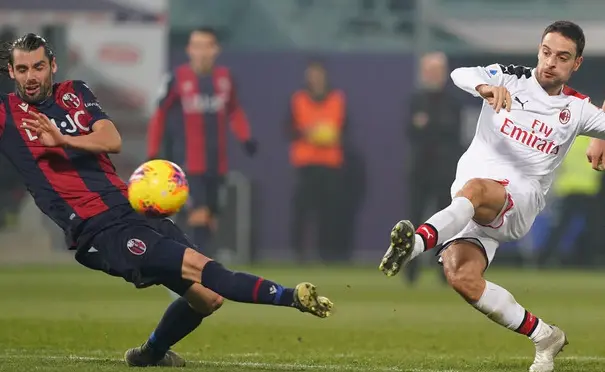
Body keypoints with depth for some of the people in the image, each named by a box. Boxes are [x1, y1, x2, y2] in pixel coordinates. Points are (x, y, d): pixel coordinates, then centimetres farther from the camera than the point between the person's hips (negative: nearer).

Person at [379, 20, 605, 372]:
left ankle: (417, 242, -63)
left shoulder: (577, 109, 13)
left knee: (473, 189, -37)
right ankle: (544, 336, -6)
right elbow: (460, 75, -10)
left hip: (519, 201, -2)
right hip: (469, 207, 2)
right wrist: (485, 86, -34)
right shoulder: (509, 78, 8)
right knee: (460, 276, -23)